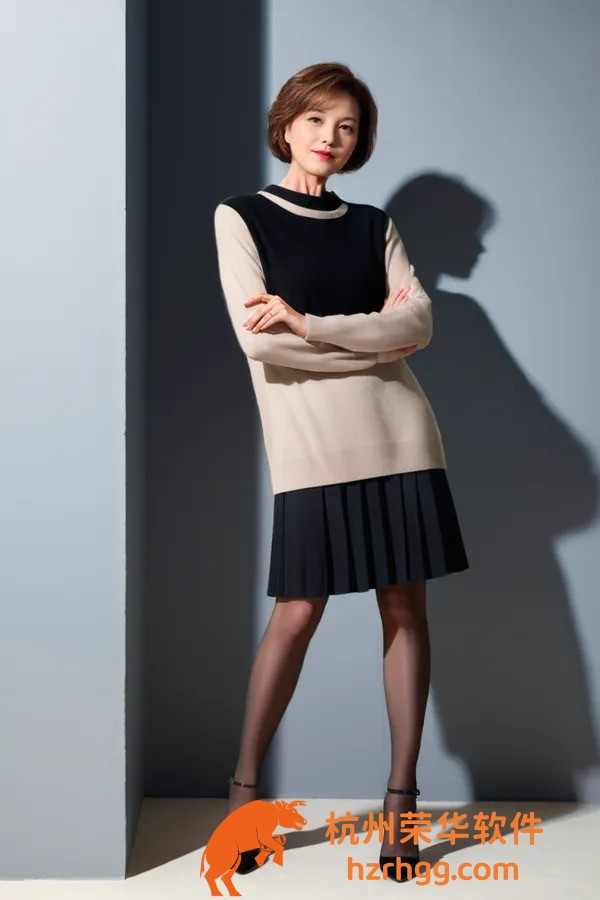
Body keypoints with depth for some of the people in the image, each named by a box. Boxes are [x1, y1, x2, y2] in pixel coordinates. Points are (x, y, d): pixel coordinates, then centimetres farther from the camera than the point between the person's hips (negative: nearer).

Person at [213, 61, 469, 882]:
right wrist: (373, 336, -5)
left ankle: (402, 796, 12)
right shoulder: (241, 217, 5)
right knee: (298, 614, -4)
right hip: (311, 442, -3)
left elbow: (419, 325, -2)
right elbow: (258, 339, -9)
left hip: (398, 432, 3)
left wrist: (308, 324, -11)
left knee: (406, 607, 2)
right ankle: (245, 788, 12)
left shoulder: (374, 225, 14)